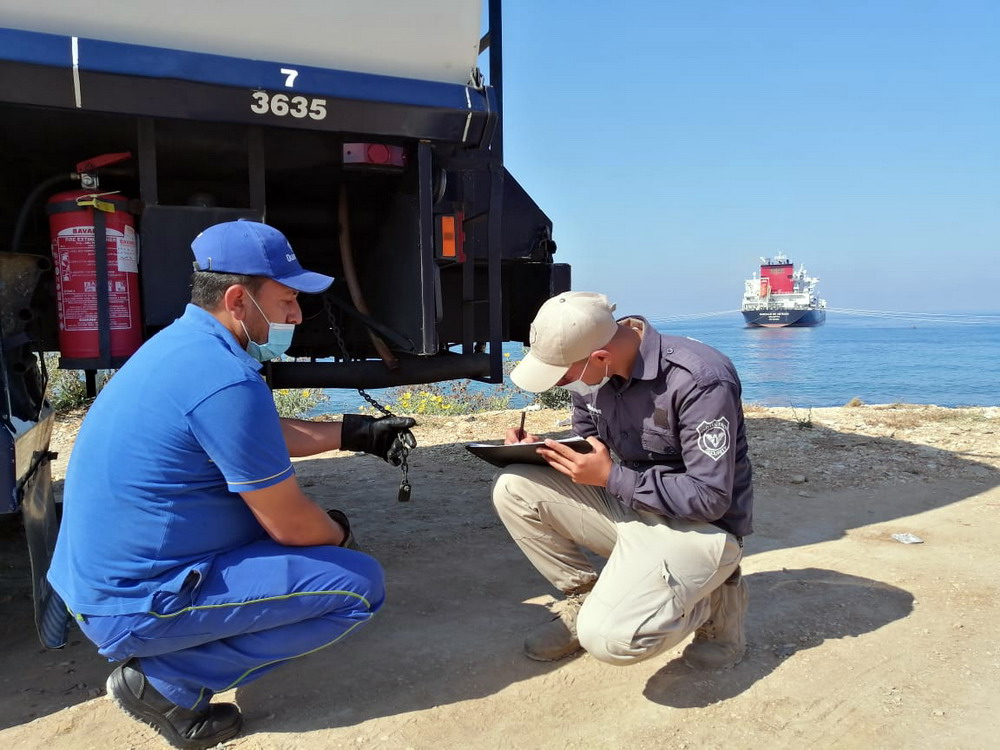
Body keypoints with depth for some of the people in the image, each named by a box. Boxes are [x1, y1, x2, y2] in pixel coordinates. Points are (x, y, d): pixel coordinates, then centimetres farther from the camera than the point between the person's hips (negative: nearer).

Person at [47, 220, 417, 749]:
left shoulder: (181, 343, 5)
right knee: (360, 584, -9)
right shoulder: (226, 379, -25)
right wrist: (340, 533, 5)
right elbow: (291, 525, -16)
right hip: (137, 606, -9)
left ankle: (158, 662, 16)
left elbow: (269, 435, 20)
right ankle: (165, 681, -4)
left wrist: (358, 432, 16)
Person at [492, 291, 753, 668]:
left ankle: (711, 599, 3)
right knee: (513, 489, -11)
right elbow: (586, 447, 12)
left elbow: (711, 499, -24)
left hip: (700, 526, -6)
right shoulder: (591, 372, -5)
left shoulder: (699, 380, -26)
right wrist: (540, 449, -10)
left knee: (609, 639, -27)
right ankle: (583, 598, 7)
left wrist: (611, 477, -25)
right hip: (628, 505, 7)